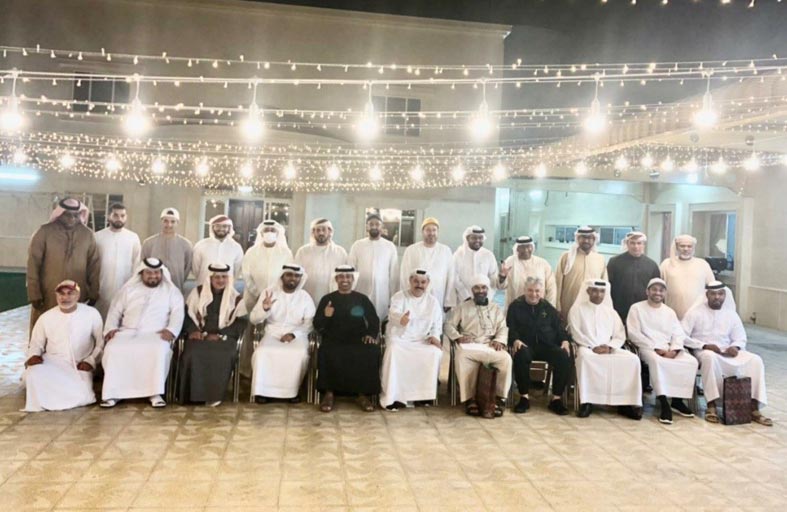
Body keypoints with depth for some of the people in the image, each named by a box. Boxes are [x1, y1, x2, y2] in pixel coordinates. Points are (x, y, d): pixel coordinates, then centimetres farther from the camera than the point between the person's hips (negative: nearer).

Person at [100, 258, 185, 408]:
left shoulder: (171, 290, 12)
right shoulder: (129, 288, 20)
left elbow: (178, 312, 1)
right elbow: (115, 310, 17)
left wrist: (171, 329, -18)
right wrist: (111, 328, -2)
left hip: (155, 334, -2)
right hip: (128, 332, 2)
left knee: (160, 350, -36)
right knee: (113, 349, -28)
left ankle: (155, 393, -29)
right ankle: (112, 393, -20)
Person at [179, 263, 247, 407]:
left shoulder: (235, 297, 7)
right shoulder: (198, 292, 11)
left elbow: (240, 323, 2)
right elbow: (187, 314, 9)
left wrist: (220, 335, -10)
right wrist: (193, 330, -10)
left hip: (224, 337, -1)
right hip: (200, 335, 1)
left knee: (223, 356, -33)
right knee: (193, 354, -31)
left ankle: (214, 395, -19)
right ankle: (193, 394, -19)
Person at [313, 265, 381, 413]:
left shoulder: (362, 299, 13)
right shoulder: (327, 299, 9)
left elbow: (374, 320, 12)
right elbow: (317, 326, 5)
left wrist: (371, 335, -8)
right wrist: (325, 316, -16)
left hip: (358, 340, 1)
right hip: (334, 341, -1)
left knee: (372, 353, -30)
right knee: (327, 354, -35)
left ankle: (363, 395, -17)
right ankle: (329, 394, -19)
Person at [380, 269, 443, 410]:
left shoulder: (433, 301, 10)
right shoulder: (399, 296, -3)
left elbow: (437, 323, 15)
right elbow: (393, 313, -24)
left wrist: (435, 336, -7)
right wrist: (401, 318, -49)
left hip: (421, 341, 3)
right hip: (398, 338, -3)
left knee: (436, 353, -26)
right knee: (394, 353, -35)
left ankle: (424, 393, -13)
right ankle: (392, 397, -30)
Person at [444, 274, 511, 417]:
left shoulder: (496, 309, 22)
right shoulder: (462, 307, 16)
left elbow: (503, 328, 12)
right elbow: (449, 325, 9)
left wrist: (499, 340, -11)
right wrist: (458, 337, -11)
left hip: (490, 346, 2)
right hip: (468, 346, -1)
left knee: (506, 358, -31)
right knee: (461, 357, -37)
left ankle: (500, 397, -18)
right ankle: (469, 399, -28)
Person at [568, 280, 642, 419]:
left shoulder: (611, 311, 20)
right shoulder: (577, 309, 8)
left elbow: (620, 335, 11)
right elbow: (576, 334, -2)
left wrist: (609, 347, -10)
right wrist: (594, 346, -14)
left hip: (609, 349, 4)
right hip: (587, 347, -4)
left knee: (633, 359, -23)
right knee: (585, 357, -39)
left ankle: (627, 402, -20)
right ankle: (587, 402, -33)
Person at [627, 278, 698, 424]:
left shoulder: (669, 311, 19)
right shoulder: (636, 308, 3)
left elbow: (679, 334, 10)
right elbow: (634, 334, -6)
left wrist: (673, 350, -11)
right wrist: (656, 348, -14)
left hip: (669, 349, 5)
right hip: (648, 348, -5)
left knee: (691, 361, -21)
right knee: (657, 360, -38)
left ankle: (677, 400, -9)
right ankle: (664, 404, -34)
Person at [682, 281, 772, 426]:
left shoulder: (731, 313, 9)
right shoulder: (695, 311, -4)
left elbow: (741, 339, 12)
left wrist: (735, 347, -11)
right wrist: (705, 346, -20)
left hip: (727, 353, 5)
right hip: (703, 352, -5)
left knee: (755, 360, -19)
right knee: (711, 357, -39)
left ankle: (754, 408, -17)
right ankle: (711, 406, -31)